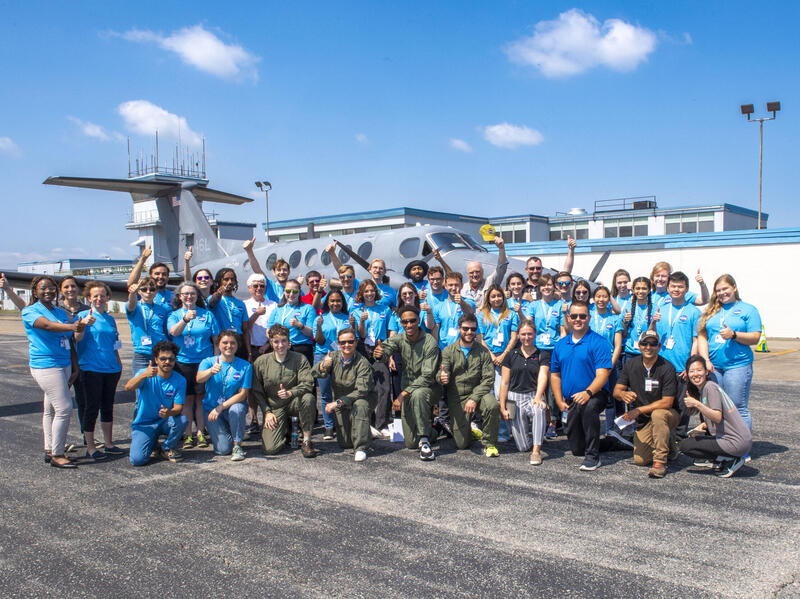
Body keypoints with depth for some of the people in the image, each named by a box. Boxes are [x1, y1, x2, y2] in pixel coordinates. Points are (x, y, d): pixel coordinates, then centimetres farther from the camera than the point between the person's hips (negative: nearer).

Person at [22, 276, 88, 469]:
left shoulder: (60, 312, 15)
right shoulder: (30, 311, -6)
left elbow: (69, 341, 17)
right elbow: (46, 325, -26)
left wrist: (75, 366, 12)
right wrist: (72, 327, -43)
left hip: (63, 365, 7)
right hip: (45, 366, -7)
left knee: (51, 409, 13)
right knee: (64, 408, -11)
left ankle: (49, 451, 21)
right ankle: (57, 455, -3)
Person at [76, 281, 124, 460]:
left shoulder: (110, 319, 14)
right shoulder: (84, 315, -3)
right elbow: (77, 339, -17)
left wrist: (119, 364, 19)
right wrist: (83, 324, -34)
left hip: (111, 369, 6)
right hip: (91, 369, -6)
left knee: (108, 407, 12)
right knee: (92, 408, -2)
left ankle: (109, 443, 22)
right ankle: (90, 447, 7)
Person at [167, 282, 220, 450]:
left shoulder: (207, 314, 8)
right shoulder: (174, 315, 7)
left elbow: (216, 338, 9)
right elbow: (173, 331, -14)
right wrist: (185, 319, -32)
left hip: (204, 361, 0)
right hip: (182, 362, 0)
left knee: (201, 398, 1)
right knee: (186, 399, 2)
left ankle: (200, 433, 10)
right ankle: (188, 435, 8)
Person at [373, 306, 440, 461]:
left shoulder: (429, 342, -17)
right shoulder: (399, 339, -2)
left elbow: (427, 377, -21)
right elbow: (387, 348, -23)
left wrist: (404, 393, -27)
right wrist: (379, 354, -48)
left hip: (427, 388, -4)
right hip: (408, 391, 5)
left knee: (418, 394, -42)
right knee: (410, 443, 3)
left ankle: (424, 440, -31)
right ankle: (428, 427, 37)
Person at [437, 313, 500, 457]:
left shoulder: (483, 352, 1)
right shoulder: (448, 351, 1)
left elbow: (488, 379, -6)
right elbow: (442, 374, -9)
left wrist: (474, 398, -19)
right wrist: (441, 377, -35)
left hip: (478, 392, 0)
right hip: (456, 398, 0)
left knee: (492, 404, -35)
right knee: (461, 444, -7)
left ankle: (489, 444, -13)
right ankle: (466, 428, 31)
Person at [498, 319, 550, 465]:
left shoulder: (542, 356, 4)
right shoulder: (511, 355, 6)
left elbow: (542, 377, -12)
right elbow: (504, 383, 6)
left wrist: (538, 397, -30)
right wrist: (502, 407, -1)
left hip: (534, 396, -1)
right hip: (515, 398, 1)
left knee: (539, 409, -40)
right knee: (523, 447, -4)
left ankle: (536, 451, -32)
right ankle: (525, 428, 32)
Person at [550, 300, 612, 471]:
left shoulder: (598, 342, -8)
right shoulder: (560, 345, 9)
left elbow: (602, 375, -17)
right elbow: (555, 375, 13)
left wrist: (588, 392, -34)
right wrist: (560, 401, 2)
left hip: (595, 394, -5)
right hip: (570, 401, 6)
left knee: (588, 406, -41)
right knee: (576, 449, 8)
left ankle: (593, 455, -27)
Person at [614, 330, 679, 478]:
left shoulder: (667, 368, -16)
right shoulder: (631, 365, -2)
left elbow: (667, 402, -21)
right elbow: (616, 390, -3)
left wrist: (639, 410, -23)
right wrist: (623, 394, -28)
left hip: (668, 415, -4)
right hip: (643, 421, 4)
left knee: (658, 414, -39)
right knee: (639, 460, -9)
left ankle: (660, 461, -26)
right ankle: (667, 447, 22)